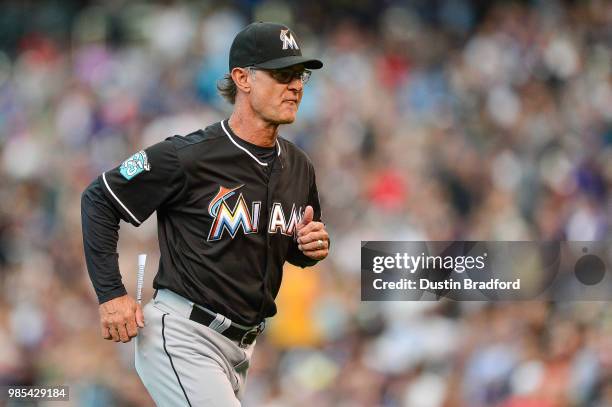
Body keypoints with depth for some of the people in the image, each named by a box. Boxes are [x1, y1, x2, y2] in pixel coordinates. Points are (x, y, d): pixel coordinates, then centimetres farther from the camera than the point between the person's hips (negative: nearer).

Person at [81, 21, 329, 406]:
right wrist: (111, 293, -11)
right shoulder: (187, 157, -14)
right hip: (182, 338, -8)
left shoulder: (299, 168, 8)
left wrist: (312, 247, -1)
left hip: (241, 346, 8)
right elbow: (98, 199, -6)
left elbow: (296, 250, 24)